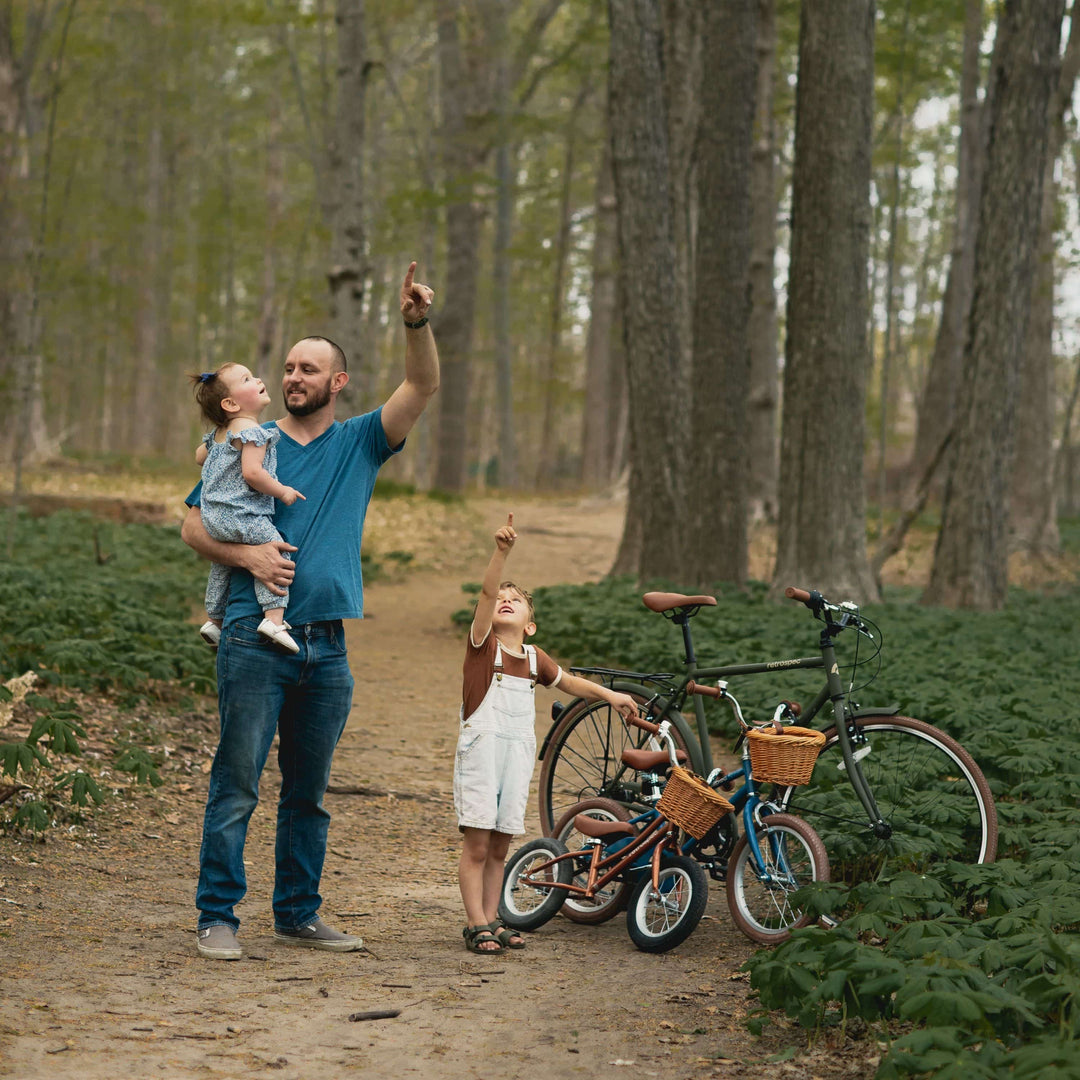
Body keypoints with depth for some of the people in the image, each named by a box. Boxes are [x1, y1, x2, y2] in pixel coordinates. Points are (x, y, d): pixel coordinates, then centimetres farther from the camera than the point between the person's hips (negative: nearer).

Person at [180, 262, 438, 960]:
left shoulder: (360, 444, 11)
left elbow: (423, 388, -1)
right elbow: (194, 525, 6)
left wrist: (418, 324, -17)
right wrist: (248, 555, -11)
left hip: (328, 647, 3)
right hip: (256, 639, -3)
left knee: (309, 793, 12)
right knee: (236, 784, -5)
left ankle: (299, 915, 22)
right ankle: (218, 917, -1)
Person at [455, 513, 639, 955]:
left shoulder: (533, 657, 12)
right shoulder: (482, 644, -3)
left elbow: (566, 681, 29)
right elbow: (487, 591, -18)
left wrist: (611, 695, 26)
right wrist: (501, 551, -30)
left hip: (519, 754, 5)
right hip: (480, 750, -5)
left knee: (499, 847, 9)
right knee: (477, 843, -5)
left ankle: (491, 919, 17)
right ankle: (476, 924, -1)